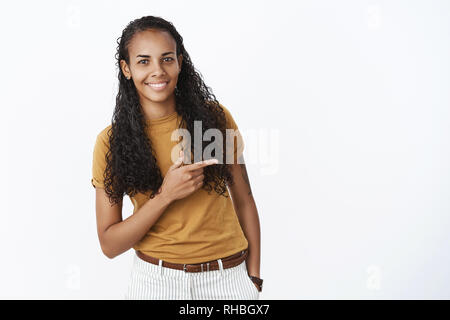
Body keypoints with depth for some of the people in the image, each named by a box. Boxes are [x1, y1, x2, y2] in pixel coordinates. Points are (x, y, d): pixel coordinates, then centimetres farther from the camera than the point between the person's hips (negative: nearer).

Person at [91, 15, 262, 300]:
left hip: (229, 276, 1)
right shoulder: (111, 141, -6)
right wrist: (166, 195, -20)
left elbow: (244, 201, 2)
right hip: (156, 279, 0)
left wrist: (255, 278, -1)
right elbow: (109, 245, -7)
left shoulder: (215, 117, -5)